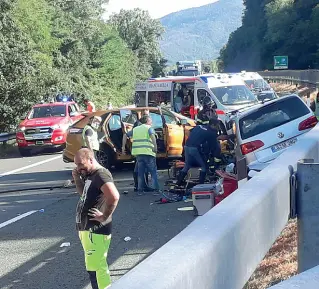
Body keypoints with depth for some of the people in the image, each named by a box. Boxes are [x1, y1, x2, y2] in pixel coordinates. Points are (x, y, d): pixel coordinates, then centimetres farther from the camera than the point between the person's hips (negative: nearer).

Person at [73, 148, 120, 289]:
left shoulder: (101, 174, -17)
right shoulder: (90, 175, 13)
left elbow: (114, 197, -31)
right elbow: (83, 194, 29)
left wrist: (105, 217, -22)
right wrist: (77, 179, 11)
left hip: (96, 229, -10)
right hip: (86, 228, 10)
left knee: (95, 267, -8)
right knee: (96, 265, 17)